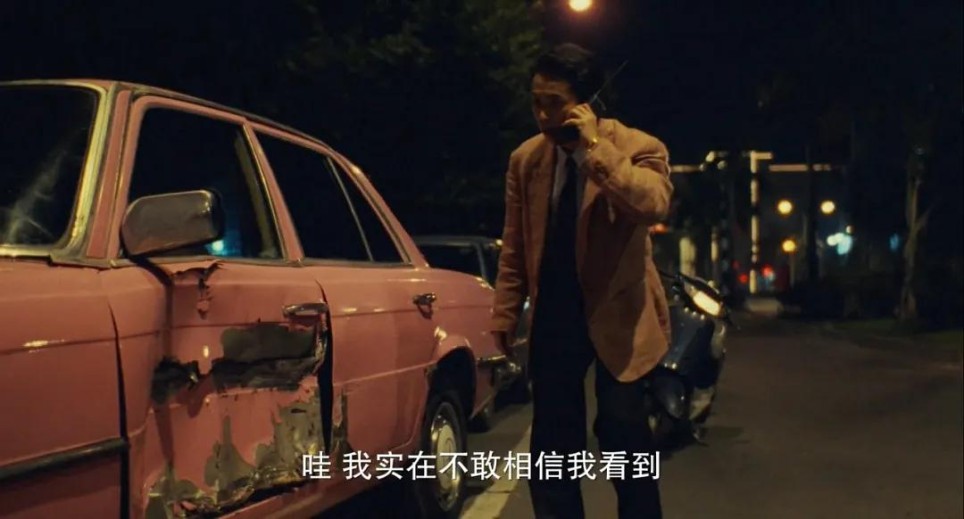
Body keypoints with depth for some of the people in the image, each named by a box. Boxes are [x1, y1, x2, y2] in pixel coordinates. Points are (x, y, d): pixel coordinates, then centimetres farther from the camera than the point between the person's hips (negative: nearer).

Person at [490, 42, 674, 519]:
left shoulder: (638, 148, -10)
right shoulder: (525, 158, 3)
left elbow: (653, 206, -31)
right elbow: (514, 249, 7)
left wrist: (596, 146, -29)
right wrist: (503, 319, 5)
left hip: (616, 315, -4)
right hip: (553, 317, 4)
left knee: (624, 444, 1)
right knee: (552, 449, 9)